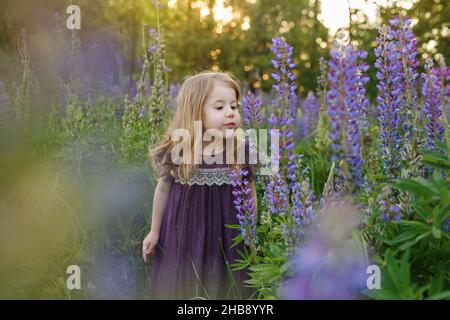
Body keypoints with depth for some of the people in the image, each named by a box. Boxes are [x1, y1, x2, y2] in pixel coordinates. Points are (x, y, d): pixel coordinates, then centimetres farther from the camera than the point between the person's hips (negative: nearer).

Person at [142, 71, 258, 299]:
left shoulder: (241, 151, -11)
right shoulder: (177, 152, -13)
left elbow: (250, 195, 2)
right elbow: (163, 190, 3)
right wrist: (154, 231, 10)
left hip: (227, 238, 0)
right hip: (184, 236, 0)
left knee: (224, 288, 11)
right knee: (181, 288, 13)